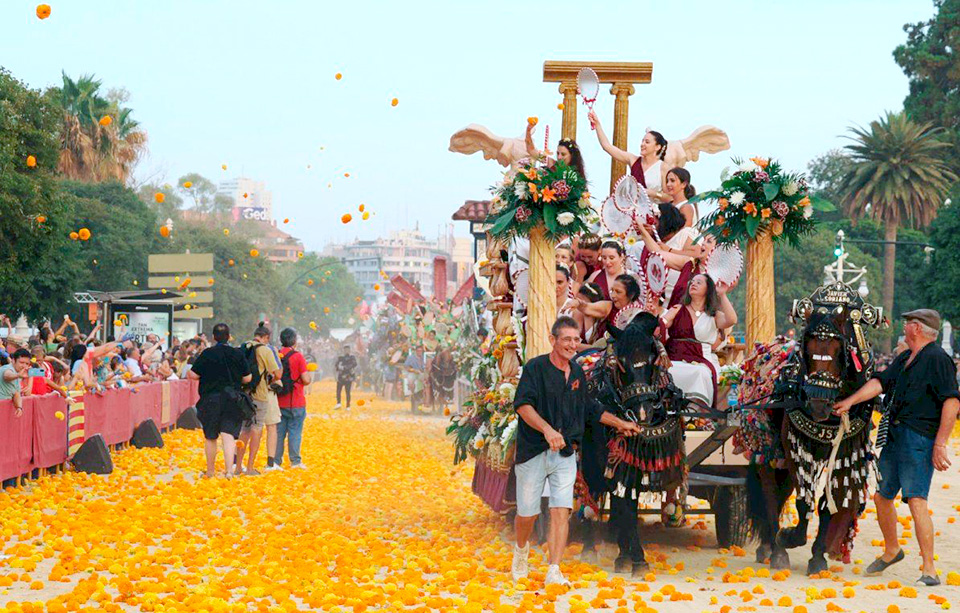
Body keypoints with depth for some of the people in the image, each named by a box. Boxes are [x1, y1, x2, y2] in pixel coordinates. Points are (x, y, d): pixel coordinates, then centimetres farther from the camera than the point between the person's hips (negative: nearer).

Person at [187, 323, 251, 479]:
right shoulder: (238, 354, -2)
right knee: (229, 434, -3)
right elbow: (247, 378, 3)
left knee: (210, 437, 12)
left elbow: (193, 375, -8)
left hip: (210, 400, -1)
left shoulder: (207, 354, -8)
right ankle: (229, 470, -19)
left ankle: (210, 471, 22)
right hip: (232, 400, 1)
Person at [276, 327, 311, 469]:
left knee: (278, 431, 9)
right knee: (295, 431, 1)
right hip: (295, 403, -4)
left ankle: (276, 461, 9)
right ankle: (295, 461, 3)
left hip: (278, 402, 5)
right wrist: (309, 373, 8)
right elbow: (306, 380, -12)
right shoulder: (297, 356, -11)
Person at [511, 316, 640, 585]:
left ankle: (554, 572, -10)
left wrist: (620, 424, 30)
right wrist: (547, 429, -33)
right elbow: (522, 405, -20)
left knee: (561, 510, -9)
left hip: (565, 454, 4)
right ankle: (521, 549, 35)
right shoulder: (536, 368, -7)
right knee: (527, 512, 3)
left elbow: (590, 409, 29)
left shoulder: (577, 373, 14)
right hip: (533, 451, -4)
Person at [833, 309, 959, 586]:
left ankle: (929, 570, -15)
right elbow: (880, 382, 14)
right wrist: (849, 401, 0)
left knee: (916, 500, -17)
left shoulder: (937, 359, -9)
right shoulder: (903, 359, 18)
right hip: (894, 435, 9)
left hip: (920, 438, -9)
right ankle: (891, 550, 38)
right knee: (882, 495, 16)